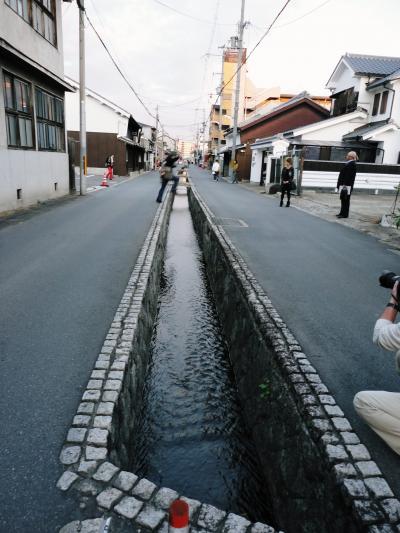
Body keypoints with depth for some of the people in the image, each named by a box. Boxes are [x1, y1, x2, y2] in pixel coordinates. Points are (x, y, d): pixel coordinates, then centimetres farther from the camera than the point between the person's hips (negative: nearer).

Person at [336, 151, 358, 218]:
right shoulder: (350, 163, 18)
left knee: (345, 200, -5)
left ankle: (345, 214, -1)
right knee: (343, 199, 14)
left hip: (347, 185, -10)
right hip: (344, 184, 10)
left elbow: (349, 176, -21)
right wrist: (341, 184, 20)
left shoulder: (352, 164, -14)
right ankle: (342, 213, 21)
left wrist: (345, 185, -25)